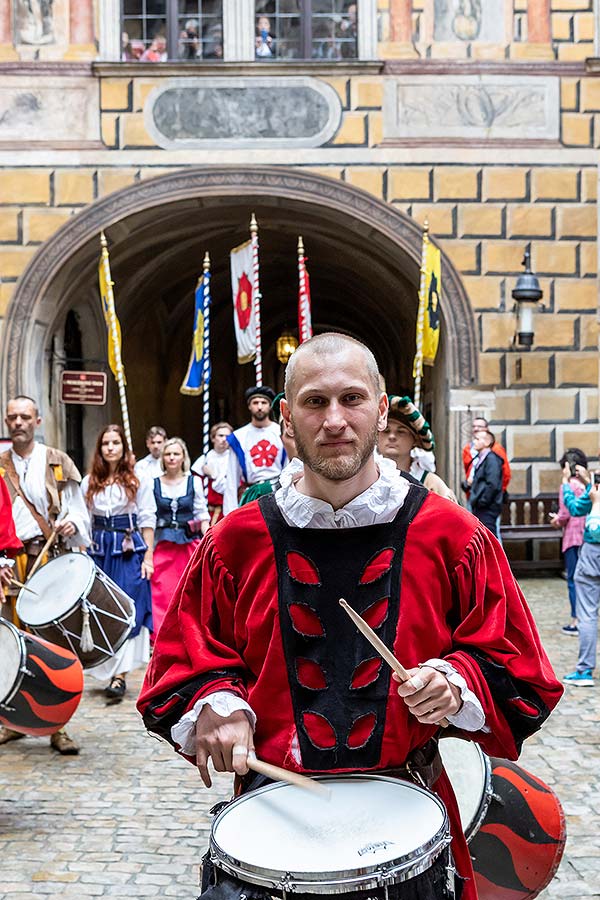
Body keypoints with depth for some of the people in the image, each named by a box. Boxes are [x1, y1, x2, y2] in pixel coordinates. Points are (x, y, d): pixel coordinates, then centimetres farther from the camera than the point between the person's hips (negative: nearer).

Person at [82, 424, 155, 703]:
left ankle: (119, 675, -11)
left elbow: (147, 519, 0)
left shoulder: (139, 480, 1)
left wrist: (148, 556, -5)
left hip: (130, 550, -3)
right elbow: (85, 521, 11)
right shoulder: (90, 482, 10)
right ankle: (111, 670, 15)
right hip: (100, 551, 4)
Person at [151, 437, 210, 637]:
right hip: (163, 544, 0)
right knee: (162, 592, -6)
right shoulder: (154, 484, 4)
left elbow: (202, 515, 5)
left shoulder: (194, 482, 4)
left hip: (190, 543, 0)